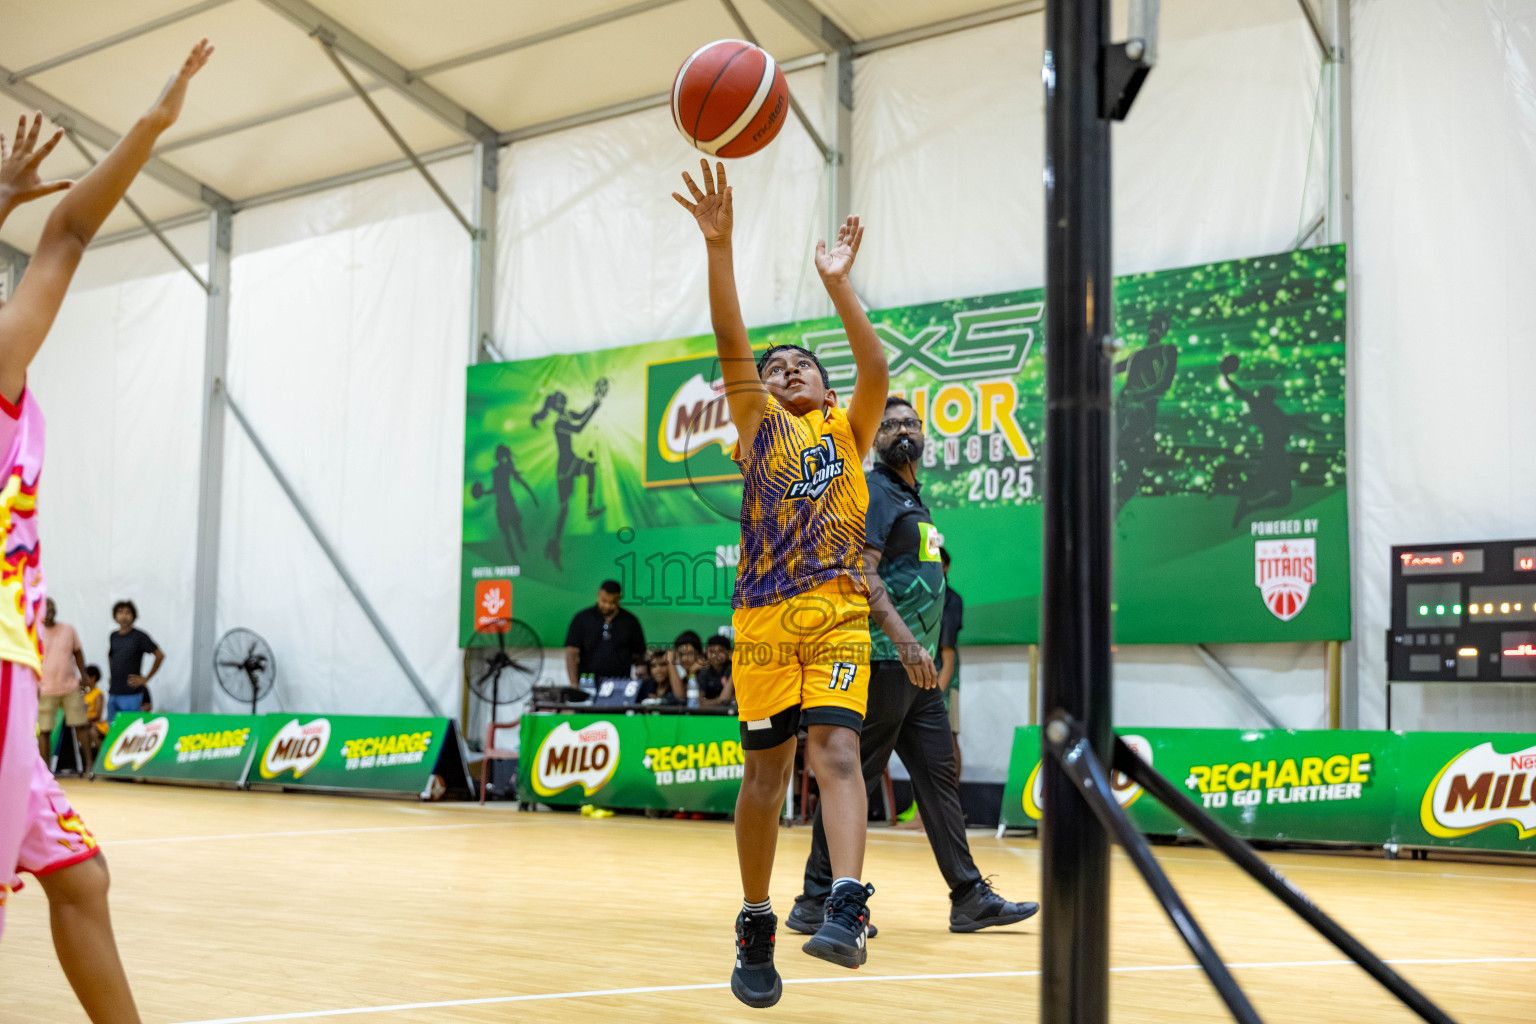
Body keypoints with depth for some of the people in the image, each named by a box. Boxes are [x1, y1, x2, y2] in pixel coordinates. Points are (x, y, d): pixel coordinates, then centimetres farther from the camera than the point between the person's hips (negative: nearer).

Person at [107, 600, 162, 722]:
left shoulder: (139, 636, -6)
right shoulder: (113, 636, 11)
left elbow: (160, 655, -4)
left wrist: (146, 679, -5)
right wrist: (111, 674, 16)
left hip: (131, 695, -6)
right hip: (113, 694, 6)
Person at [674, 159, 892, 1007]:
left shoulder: (847, 430, 15)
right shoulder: (759, 426, 14)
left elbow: (876, 372, -5)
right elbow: (730, 346, 0)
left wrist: (837, 283, -12)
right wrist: (719, 247, -11)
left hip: (839, 611, -1)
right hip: (763, 615, 1)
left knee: (835, 752, -16)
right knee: (765, 772, 2)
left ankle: (845, 909, -28)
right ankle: (755, 929, 14)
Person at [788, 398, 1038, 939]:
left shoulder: (913, 498, 20)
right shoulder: (874, 493, -9)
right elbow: (860, 572, -20)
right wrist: (905, 639, -28)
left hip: (916, 665, 10)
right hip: (882, 659, -10)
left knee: (939, 775, 10)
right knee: (855, 778, -5)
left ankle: (970, 898, 14)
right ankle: (817, 902, 2)